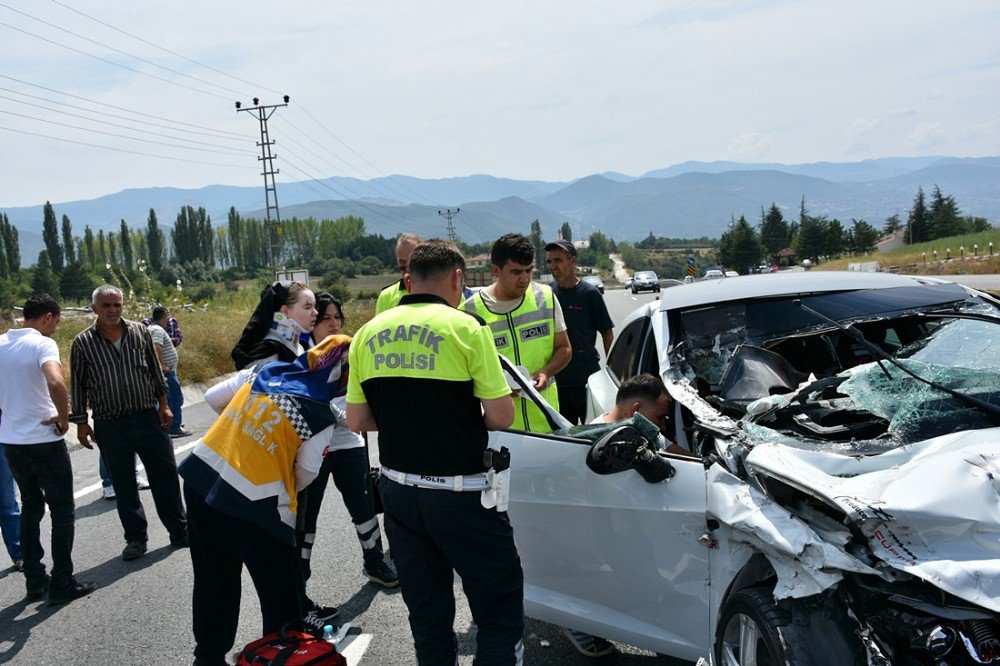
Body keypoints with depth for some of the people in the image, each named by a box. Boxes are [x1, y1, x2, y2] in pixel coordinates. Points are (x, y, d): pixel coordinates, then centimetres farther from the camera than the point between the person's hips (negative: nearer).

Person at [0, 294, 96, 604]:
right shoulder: (43, 344, -14)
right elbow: (55, 383, -32)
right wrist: (64, 417, -17)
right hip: (44, 441, -7)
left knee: (31, 507, 19)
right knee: (62, 511, 5)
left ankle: (34, 580, 23)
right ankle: (62, 583, 9)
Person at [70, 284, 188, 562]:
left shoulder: (140, 332, 4)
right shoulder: (83, 342, 0)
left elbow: (155, 371, 10)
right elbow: (78, 385, 4)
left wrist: (163, 404, 6)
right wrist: (81, 423, 2)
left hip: (147, 417, 1)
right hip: (109, 425, -1)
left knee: (165, 475, 4)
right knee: (123, 484, 8)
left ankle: (180, 531, 17)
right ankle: (136, 538, 20)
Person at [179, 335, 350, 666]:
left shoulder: (264, 371, 1)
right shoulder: (322, 416, -13)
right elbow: (307, 472, 0)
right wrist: (289, 492, 21)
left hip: (201, 476, 7)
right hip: (253, 504, -7)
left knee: (215, 580, 24)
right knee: (282, 593, 11)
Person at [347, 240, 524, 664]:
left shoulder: (368, 334, 4)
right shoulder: (465, 327, -11)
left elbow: (357, 419, 8)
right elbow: (501, 416, -12)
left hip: (397, 489, 6)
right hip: (459, 493, -5)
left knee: (428, 616, 18)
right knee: (500, 612, 8)